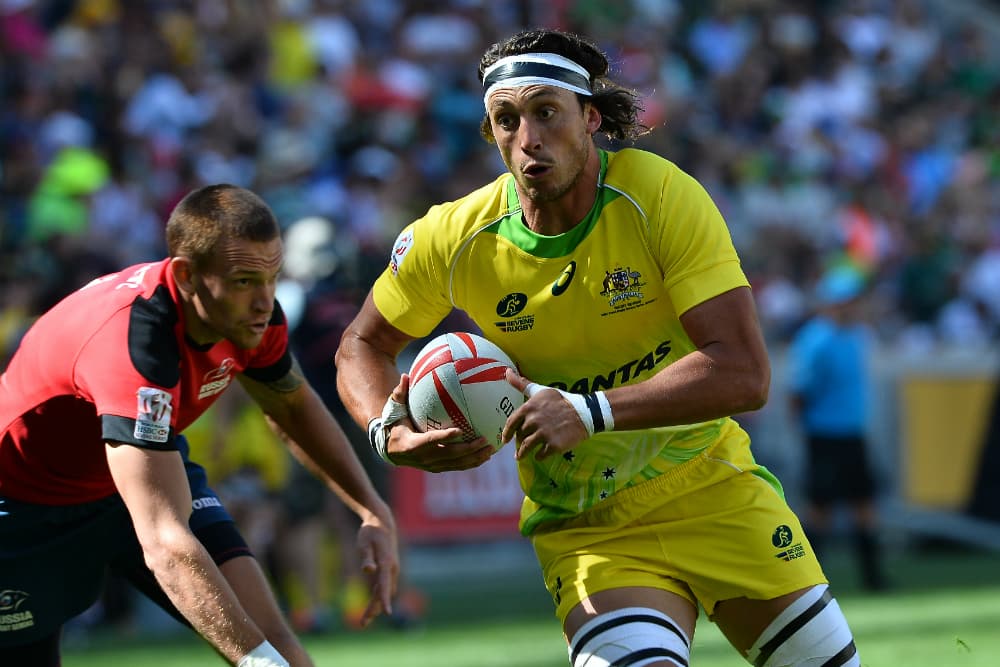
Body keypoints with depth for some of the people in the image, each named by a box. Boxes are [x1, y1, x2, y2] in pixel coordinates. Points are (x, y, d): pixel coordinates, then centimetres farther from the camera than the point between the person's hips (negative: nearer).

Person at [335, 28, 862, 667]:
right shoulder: (453, 239, -12)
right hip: (583, 530, -1)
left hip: (712, 490, 1)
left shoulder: (661, 196, -19)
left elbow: (744, 373, -26)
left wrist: (591, 411, -35)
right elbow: (363, 345, 6)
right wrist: (389, 431, -15)